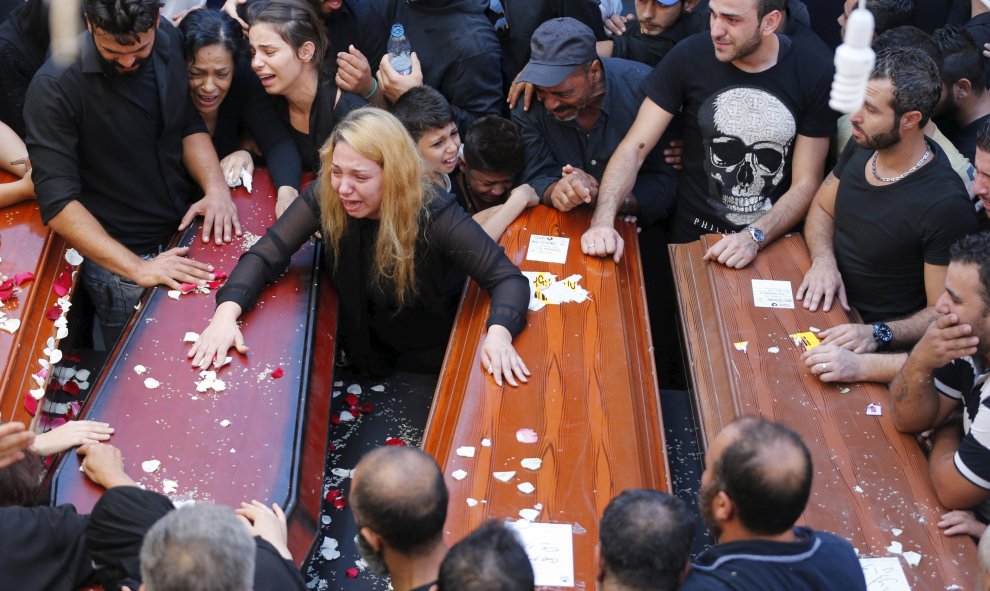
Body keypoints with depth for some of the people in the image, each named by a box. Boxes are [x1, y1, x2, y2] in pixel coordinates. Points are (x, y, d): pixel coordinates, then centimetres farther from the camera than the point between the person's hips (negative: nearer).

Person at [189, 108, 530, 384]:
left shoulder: (433, 214, -28)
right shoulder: (325, 198, -21)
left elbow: (508, 278, -28)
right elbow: (265, 256, -19)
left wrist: (498, 334, -48)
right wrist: (227, 313, -38)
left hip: (438, 364, -3)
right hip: (368, 355, 3)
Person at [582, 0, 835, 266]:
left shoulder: (814, 76, -8)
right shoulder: (688, 56, -8)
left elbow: (806, 184, -4)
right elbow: (633, 149, -8)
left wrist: (754, 237, -20)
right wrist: (603, 220, -23)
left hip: (773, 241, 0)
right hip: (692, 236, 0)